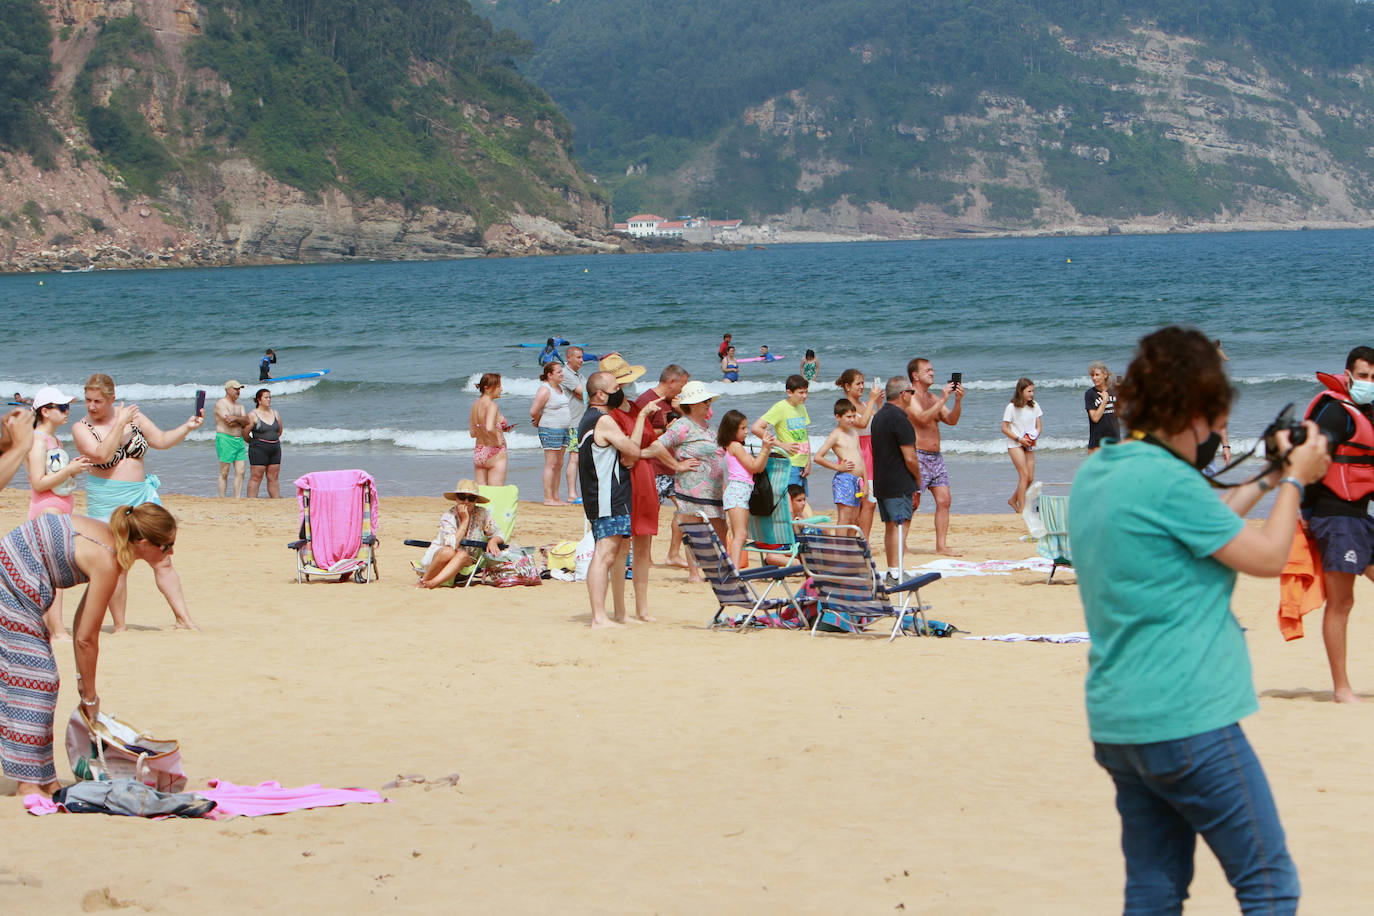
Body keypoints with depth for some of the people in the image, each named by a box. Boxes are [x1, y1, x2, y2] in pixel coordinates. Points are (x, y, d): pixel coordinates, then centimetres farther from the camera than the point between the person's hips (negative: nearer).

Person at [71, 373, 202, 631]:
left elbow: (161, 440, 15)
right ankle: (119, 627, 7)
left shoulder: (132, 416, 8)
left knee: (163, 561, 0)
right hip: (107, 503, -3)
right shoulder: (81, 428, -3)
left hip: (141, 495, 3)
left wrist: (187, 427, 1)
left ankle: (183, 619, 4)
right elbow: (101, 455, -20)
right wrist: (120, 425, -18)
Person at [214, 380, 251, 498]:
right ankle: (222, 499, 0)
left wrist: (236, 418, -14)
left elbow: (246, 421, 3)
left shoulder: (239, 406, 18)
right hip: (225, 439, -7)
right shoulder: (220, 404, -6)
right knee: (224, 473, -3)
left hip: (239, 440, 7)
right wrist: (241, 421, -3)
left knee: (240, 472, 0)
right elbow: (229, 421, -18)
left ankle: (237, 498, 2)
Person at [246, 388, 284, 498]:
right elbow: (245, 433, -4)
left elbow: (280, 431, 23)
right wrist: (254, 443, 7)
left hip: (275, 449, 5)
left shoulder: (275, 414, 10)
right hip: (259, 450, -5)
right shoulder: (253, 415, -6)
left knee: (273, 478, 7)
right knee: (256, 478, -5)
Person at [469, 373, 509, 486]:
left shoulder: (475, 405, 9)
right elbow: (489, 428, -31)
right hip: (495, 455, -8)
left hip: (478, 453, 8)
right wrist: (498, 442, -14)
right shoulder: (491, 405, -15)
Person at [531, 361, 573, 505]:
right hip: (550, 430, -9)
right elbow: (533, 411, -17)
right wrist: (539, 422, 2)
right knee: (551, 465, -7)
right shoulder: (544, 390, -14)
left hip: (562, 430, 9)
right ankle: (548, 498, -5)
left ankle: (556, 498, 13)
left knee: (559, 465, 9)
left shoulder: (559, 388, 13)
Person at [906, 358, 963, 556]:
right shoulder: (910, 397, -8)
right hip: (918, 456, -8)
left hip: (936, 456, 8)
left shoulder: (933, 398, 17)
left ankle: (941, 545, 2)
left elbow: (951, 421, 10)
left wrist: (958, 401, -6)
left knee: (944, 500, 0)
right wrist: (943, 400, -22)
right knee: (912, 503, -7)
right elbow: (923, 418, -23)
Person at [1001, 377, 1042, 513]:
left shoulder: (1035, 406, 6)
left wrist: (1035, 437, -10)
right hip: (1015, 445, -5)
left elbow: (1038, 426, 11)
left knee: (1030, 478, 2)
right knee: (1024, 475, -15)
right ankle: (1022, 508, -14)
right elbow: (1004, 428, -6)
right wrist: (1019, 439, -16)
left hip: (1029, 445, 5)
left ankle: (1013, 500, 23)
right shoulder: (1012, 407, -8)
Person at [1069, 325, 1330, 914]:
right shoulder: (1167, 480, -16)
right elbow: (1267, 557, -9)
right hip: (1187, 721, -9)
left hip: (1115, 725, 9)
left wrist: (1267, 480, 23)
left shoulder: (1093, 476, 12)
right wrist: (1294, 481, 5)